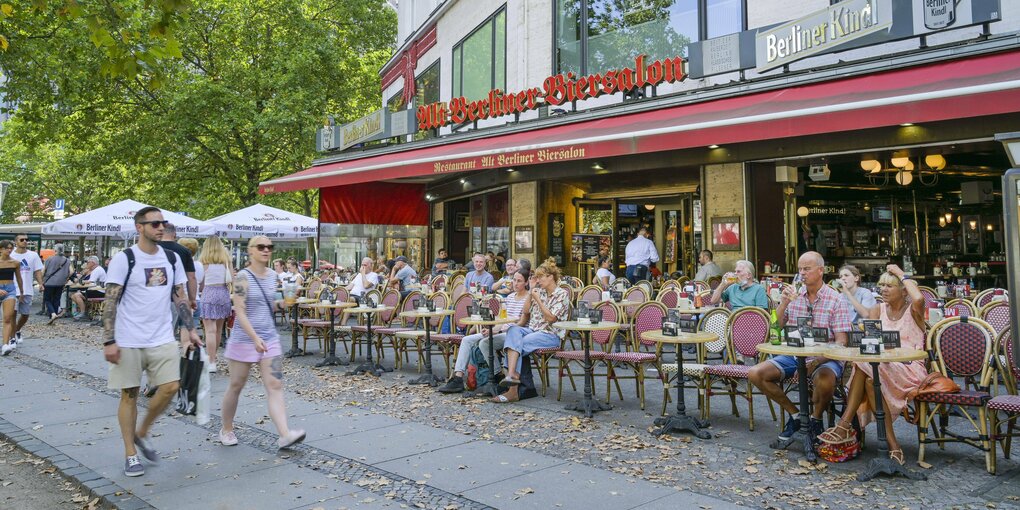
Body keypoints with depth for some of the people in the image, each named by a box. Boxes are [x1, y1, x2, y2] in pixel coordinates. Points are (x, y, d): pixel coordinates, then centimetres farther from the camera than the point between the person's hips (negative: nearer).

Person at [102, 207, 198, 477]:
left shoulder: (172, 258, 7)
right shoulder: (124, 259, -7)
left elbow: (180, 297, 12)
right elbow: (110, 302, -8)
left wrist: (191, 330, 7)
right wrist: (109, 341, -13)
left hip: (163, 339, 4)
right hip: (129, 341, -4)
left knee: (170, 387, -4)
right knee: (129, 394, 5)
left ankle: (142, 433, 21)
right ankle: (131, 454, 17)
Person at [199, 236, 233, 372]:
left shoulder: (203, 261, -2)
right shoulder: (227, 260, 6)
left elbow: (200, 282, 1)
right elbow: (232, 279, 4)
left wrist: (200, 291, 20)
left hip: (209, 293, -4)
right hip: (224, 293, 4)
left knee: (210, 330, -6)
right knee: (218, 329, 17)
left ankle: (212, 363, -9)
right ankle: (214, 356, 32)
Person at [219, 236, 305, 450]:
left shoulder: (272, 275, 8)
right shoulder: (243, 277, -12)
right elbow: (239, 312, -19)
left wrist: (281, 303, 6)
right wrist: (255, 338, -26)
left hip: (270, 339, 5)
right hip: (244, 339, -5)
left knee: (275, 386, -4)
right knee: (236, 386, 10)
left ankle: (284, 434, -10)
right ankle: (226, 430, 30)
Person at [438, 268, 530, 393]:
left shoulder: (528, 299, -7)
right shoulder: (510, 297, 18)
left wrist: (496, 330, -22)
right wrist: (492, 329, -3)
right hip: (502, 331, 9)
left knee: (484, 343, -31)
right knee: (467, 340, -5)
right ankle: (458, 377, -13)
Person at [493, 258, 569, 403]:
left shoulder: (562, 294, -1)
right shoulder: (539, 291, 18)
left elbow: (551, 318, -10)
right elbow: (525, 311, 14)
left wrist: (537, 299, -9)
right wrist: (531, 291, 8)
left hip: (551, 335, -5)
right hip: (532, 330, 5)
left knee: (516, 343, -28)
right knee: (513, 330, -29)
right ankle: (512, 374, -42)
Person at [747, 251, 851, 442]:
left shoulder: (835, 300, -5)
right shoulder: (793, 295, 6)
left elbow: (841, 342, -11)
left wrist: (818, 361, -25)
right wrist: (783, 303, -11)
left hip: (825, 357, -4)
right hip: (793, 355, 5)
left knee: (825, 381, -38)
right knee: (755, 374, -14)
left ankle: (816, 418, -3)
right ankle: (794, 414, 5)